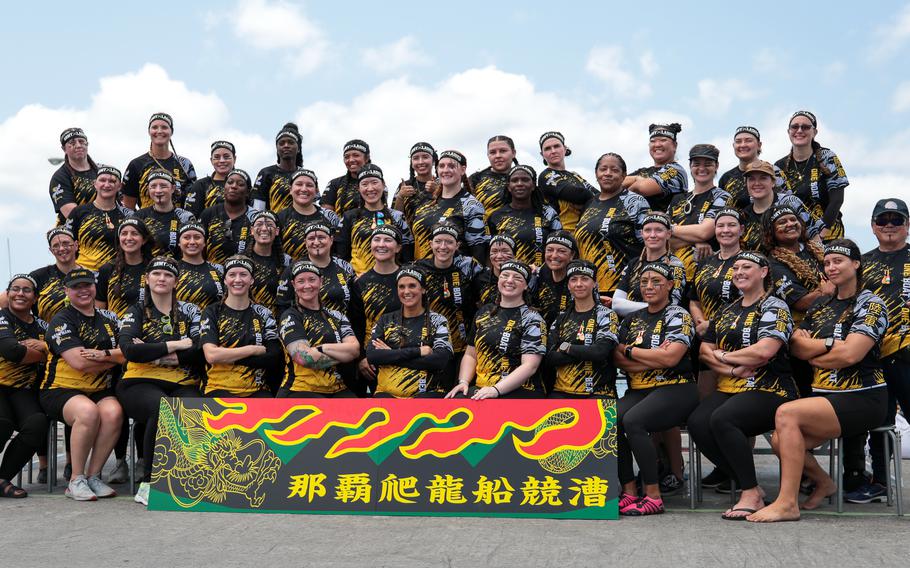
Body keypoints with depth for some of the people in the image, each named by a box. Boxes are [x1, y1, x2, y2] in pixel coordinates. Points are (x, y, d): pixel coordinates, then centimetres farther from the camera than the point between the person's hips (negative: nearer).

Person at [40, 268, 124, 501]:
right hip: (61, 391, -4)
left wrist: (104, 355, -14)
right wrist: (116, 356, -3)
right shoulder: (61, 321, 0)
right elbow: (79, 362, -13)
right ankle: (76, 480, -20)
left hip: (101, 391, 4)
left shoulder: (108, 318, 16)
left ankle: (93, 476, -16)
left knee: (113, 411, -30)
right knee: (88, 411, -36)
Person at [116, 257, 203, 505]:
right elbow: (129, 350, -6)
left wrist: (153, 353, -6)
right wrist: (175, 345, -8)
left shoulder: (189, 312, 17)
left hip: (182, 385, 1)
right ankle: (149, 482, -24)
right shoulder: (136, 313, 15)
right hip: (141, 384, -1)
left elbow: (200, 352, 0)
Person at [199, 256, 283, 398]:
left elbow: (275, 358, 0)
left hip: (256, 390, 2)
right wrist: (254, 350, -6)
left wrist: (227, 357, -7)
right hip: (219, 389, -2)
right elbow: (211, 355, -9)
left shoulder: (263, 314, 12)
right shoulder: (212, 313, 7)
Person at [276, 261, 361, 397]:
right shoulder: (290, 317, 3)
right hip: (299, 391, -4)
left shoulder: (336, 316, 17)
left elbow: (355, 349, 2)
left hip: (337, 391, 4)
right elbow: (304, 357, -11)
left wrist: (320, 348, -9)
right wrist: (342, 355, -1)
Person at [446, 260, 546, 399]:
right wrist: (463, 382, 1)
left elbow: (530, 366, -11)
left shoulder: (532, 320, 0)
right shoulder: (484, 312, 17)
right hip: (481, 390, 5)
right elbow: (470, 355, 20)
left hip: (520, 392, -5)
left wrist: (495, 390, -20)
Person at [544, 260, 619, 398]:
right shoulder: (561, 318, 15)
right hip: (562, 392, 3)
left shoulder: (606, 315, 3)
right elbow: (549, 359, 3)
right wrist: (585, 352, -7)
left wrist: (566, 348, -2)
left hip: (597, 392, -3)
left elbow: (600, 352, -14)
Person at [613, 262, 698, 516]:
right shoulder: (632, 319, 18)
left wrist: (629, 351, -4)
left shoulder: (678, 316, 1)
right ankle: (628, 492, -17)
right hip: (638, 391, 5)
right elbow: (617, 359, 6)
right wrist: (654, 359, -9)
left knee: (633, 420, -32)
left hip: (674, 389, -5)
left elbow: (670, 357, -15)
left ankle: (653, 496, -24)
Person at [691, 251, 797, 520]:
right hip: (729, 389, 7)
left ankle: (751, 495, -20)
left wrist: (723, 355, -3)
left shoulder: (774, 307, -1)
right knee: (696, 422, -22)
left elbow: (764, 351, -17)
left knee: (721, 418, -33)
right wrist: (731, 369, -6)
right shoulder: (727, 311, 21)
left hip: (769, 390, -7)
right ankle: (750, 487, -10)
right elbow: (705, 350, 14)